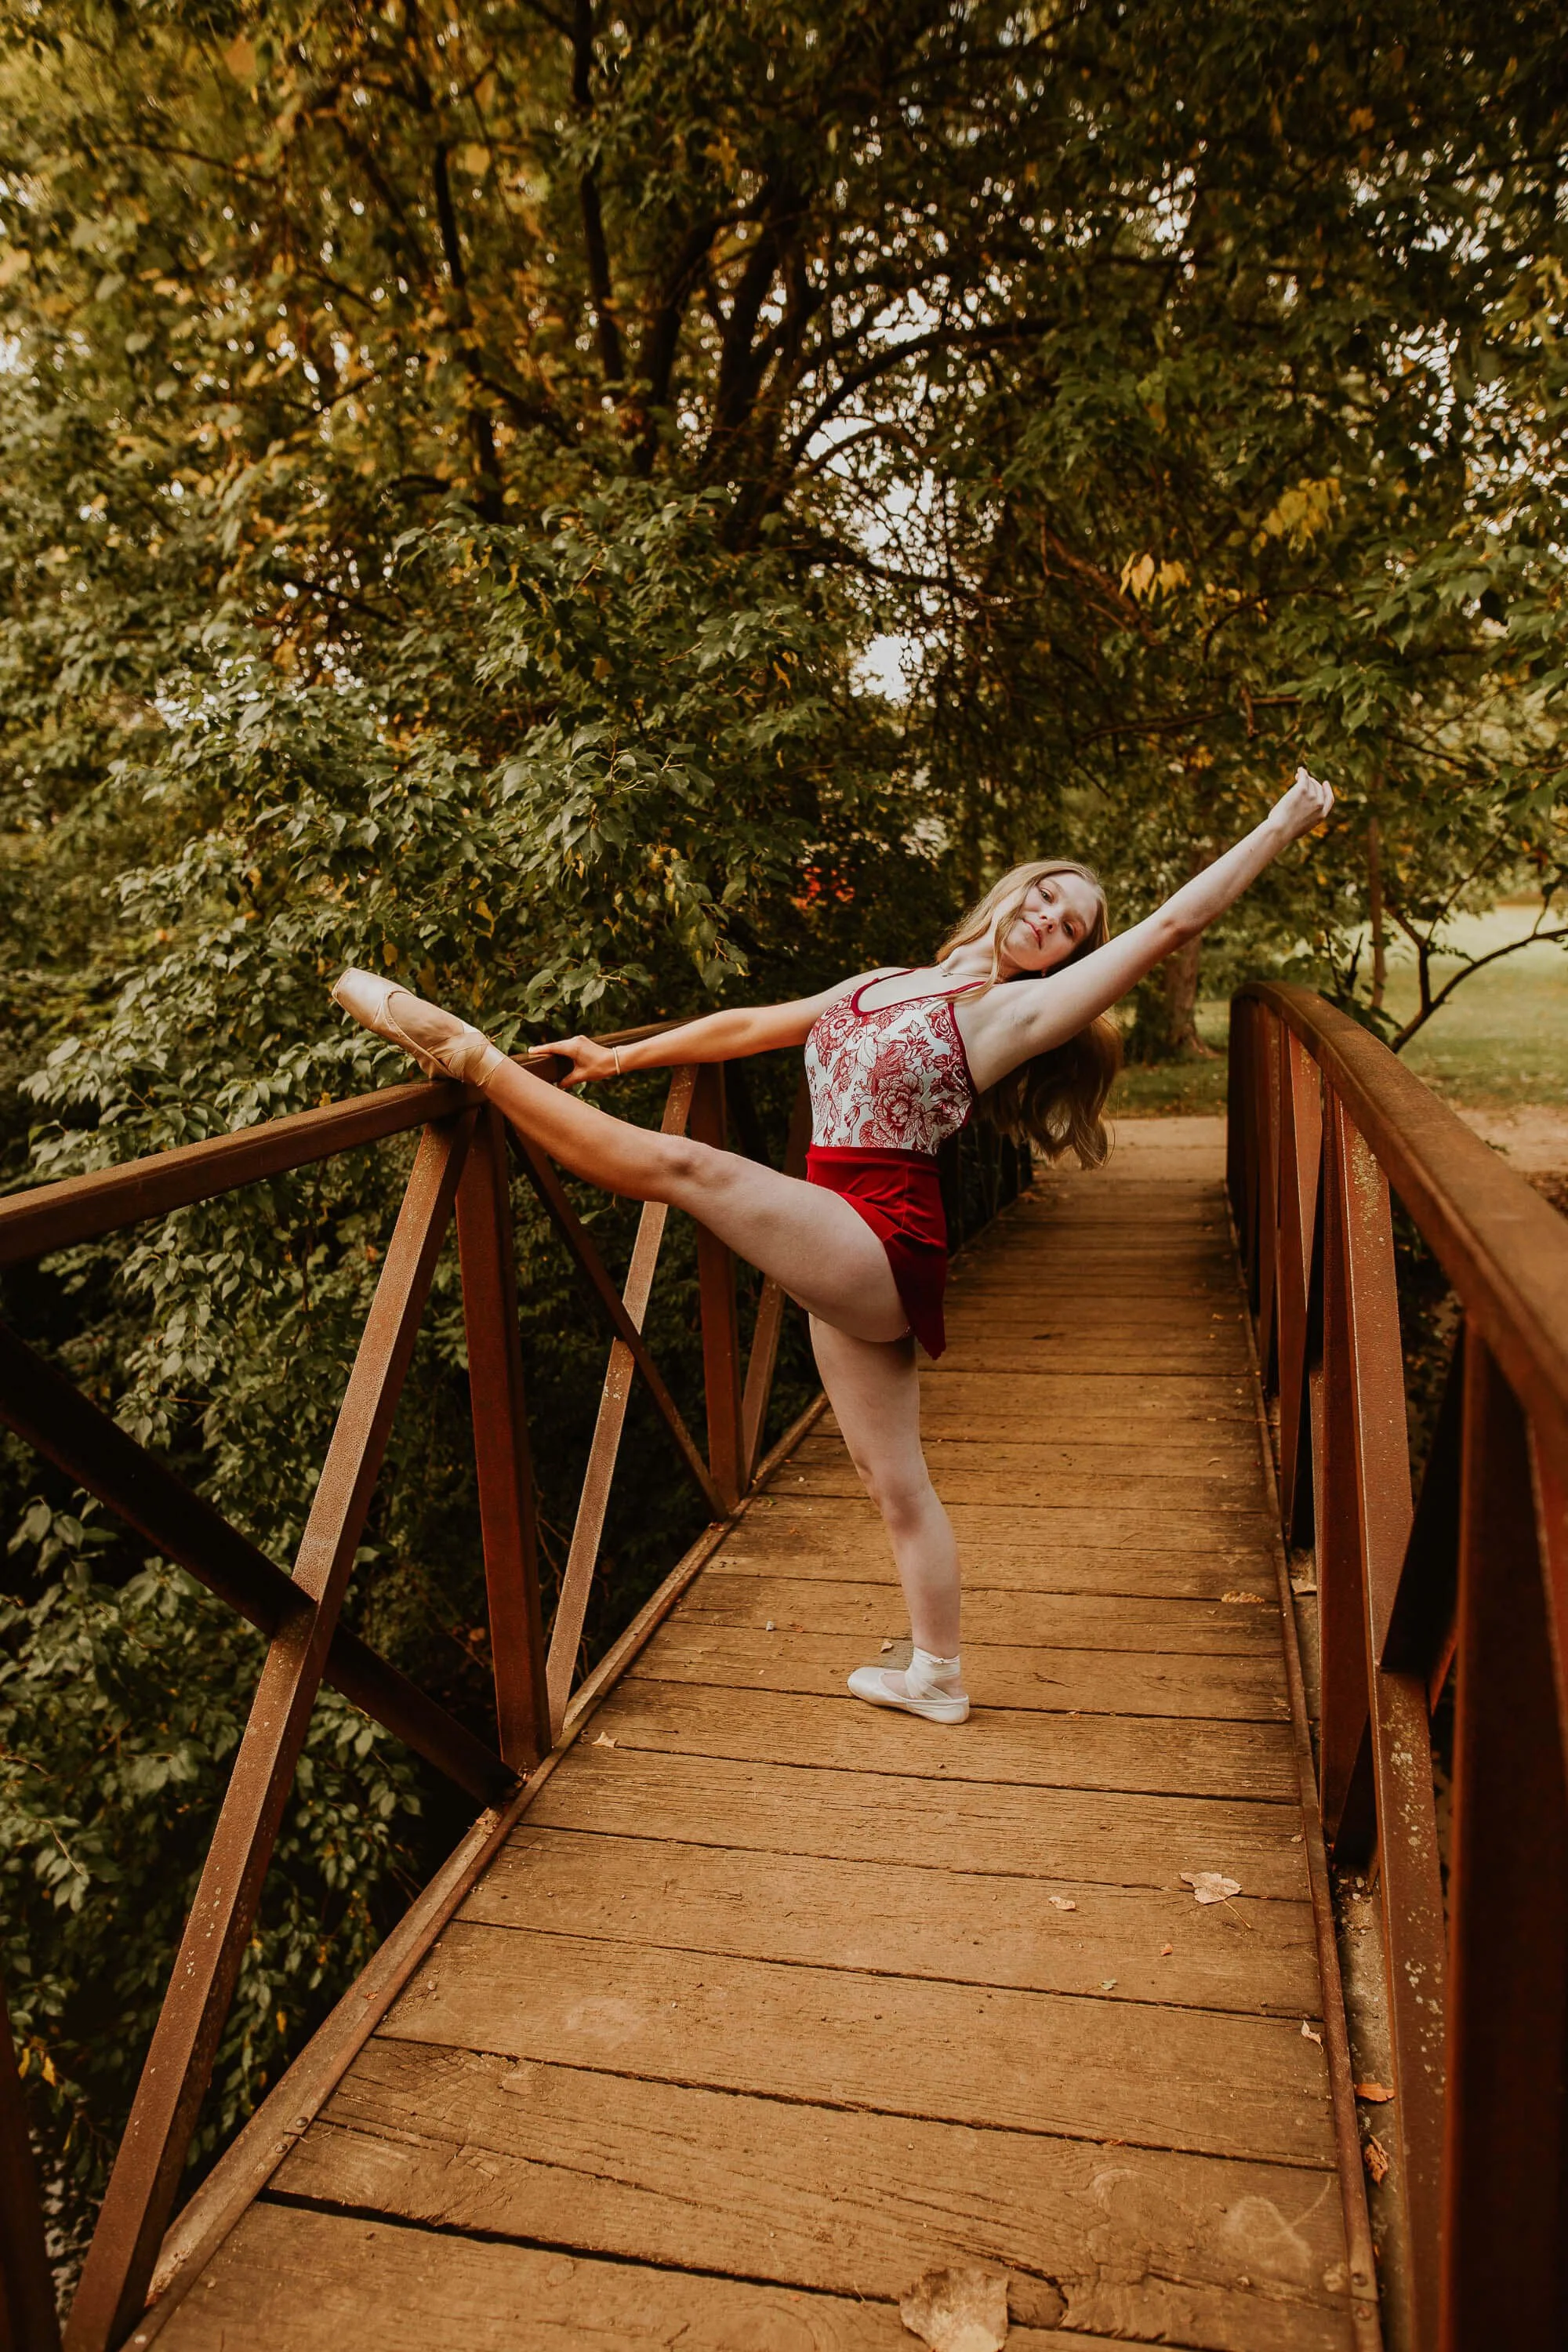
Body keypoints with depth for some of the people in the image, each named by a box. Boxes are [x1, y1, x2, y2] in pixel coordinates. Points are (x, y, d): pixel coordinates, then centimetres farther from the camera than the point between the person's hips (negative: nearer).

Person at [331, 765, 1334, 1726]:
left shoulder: (1018, 1011, -3)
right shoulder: (884, 984, 17)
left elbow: (1170, 925, -6)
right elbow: (752, 1027, 22)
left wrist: (1280, 828, -4)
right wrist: (621, 1058, 22)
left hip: (883, 1249, -8)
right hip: (850, 1264, 8)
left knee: (681, 1164, -20)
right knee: (893, 1478, 14)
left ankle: (466, 1051, -9)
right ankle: (938, 1675, 27)